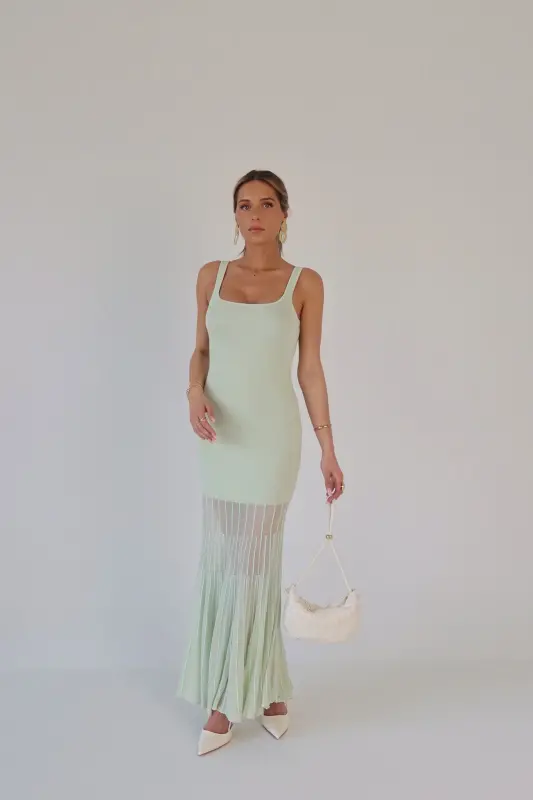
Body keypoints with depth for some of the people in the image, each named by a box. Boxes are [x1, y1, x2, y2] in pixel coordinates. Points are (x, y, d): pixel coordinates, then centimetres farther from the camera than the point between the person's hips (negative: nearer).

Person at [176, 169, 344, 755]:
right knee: (222, 560, 8)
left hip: (271, 436, -3)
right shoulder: (211, 276, 6)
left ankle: (230, 699, 19)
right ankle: (265, 689, 27)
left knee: (251, 562, 1)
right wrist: (195, 393, -9)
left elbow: (311, 369, -1)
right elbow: (201, 349, 12)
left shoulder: (305, 283, -2)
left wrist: (328, 449, -4)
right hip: (220, 435, 4)